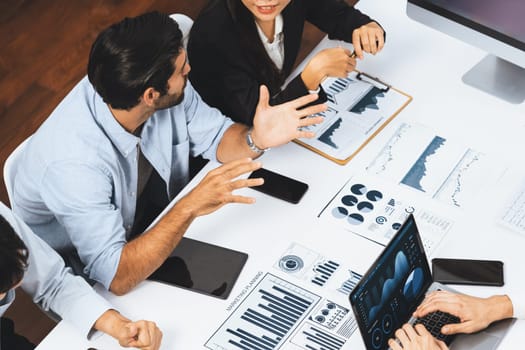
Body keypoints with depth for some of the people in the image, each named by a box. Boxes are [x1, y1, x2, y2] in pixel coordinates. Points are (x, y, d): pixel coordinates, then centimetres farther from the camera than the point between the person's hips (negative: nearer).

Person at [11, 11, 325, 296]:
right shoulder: (74, 162, -39)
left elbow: (215, 135, -3)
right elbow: (117, 277, -39)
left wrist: (256, 140, -26)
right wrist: (190, 208, -46)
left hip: (155, 231, 6)